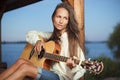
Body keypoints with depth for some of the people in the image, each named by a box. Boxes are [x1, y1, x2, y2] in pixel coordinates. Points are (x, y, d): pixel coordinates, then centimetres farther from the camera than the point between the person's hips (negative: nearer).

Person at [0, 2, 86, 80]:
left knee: (25, 67, -26)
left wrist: (73, 67, -33)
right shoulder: (52, 35, 12)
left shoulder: (72, 39, -6)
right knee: (21, 61, -20)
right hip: (49, 72, 6)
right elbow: (30, 34, 20)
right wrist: (38, 41, -3)